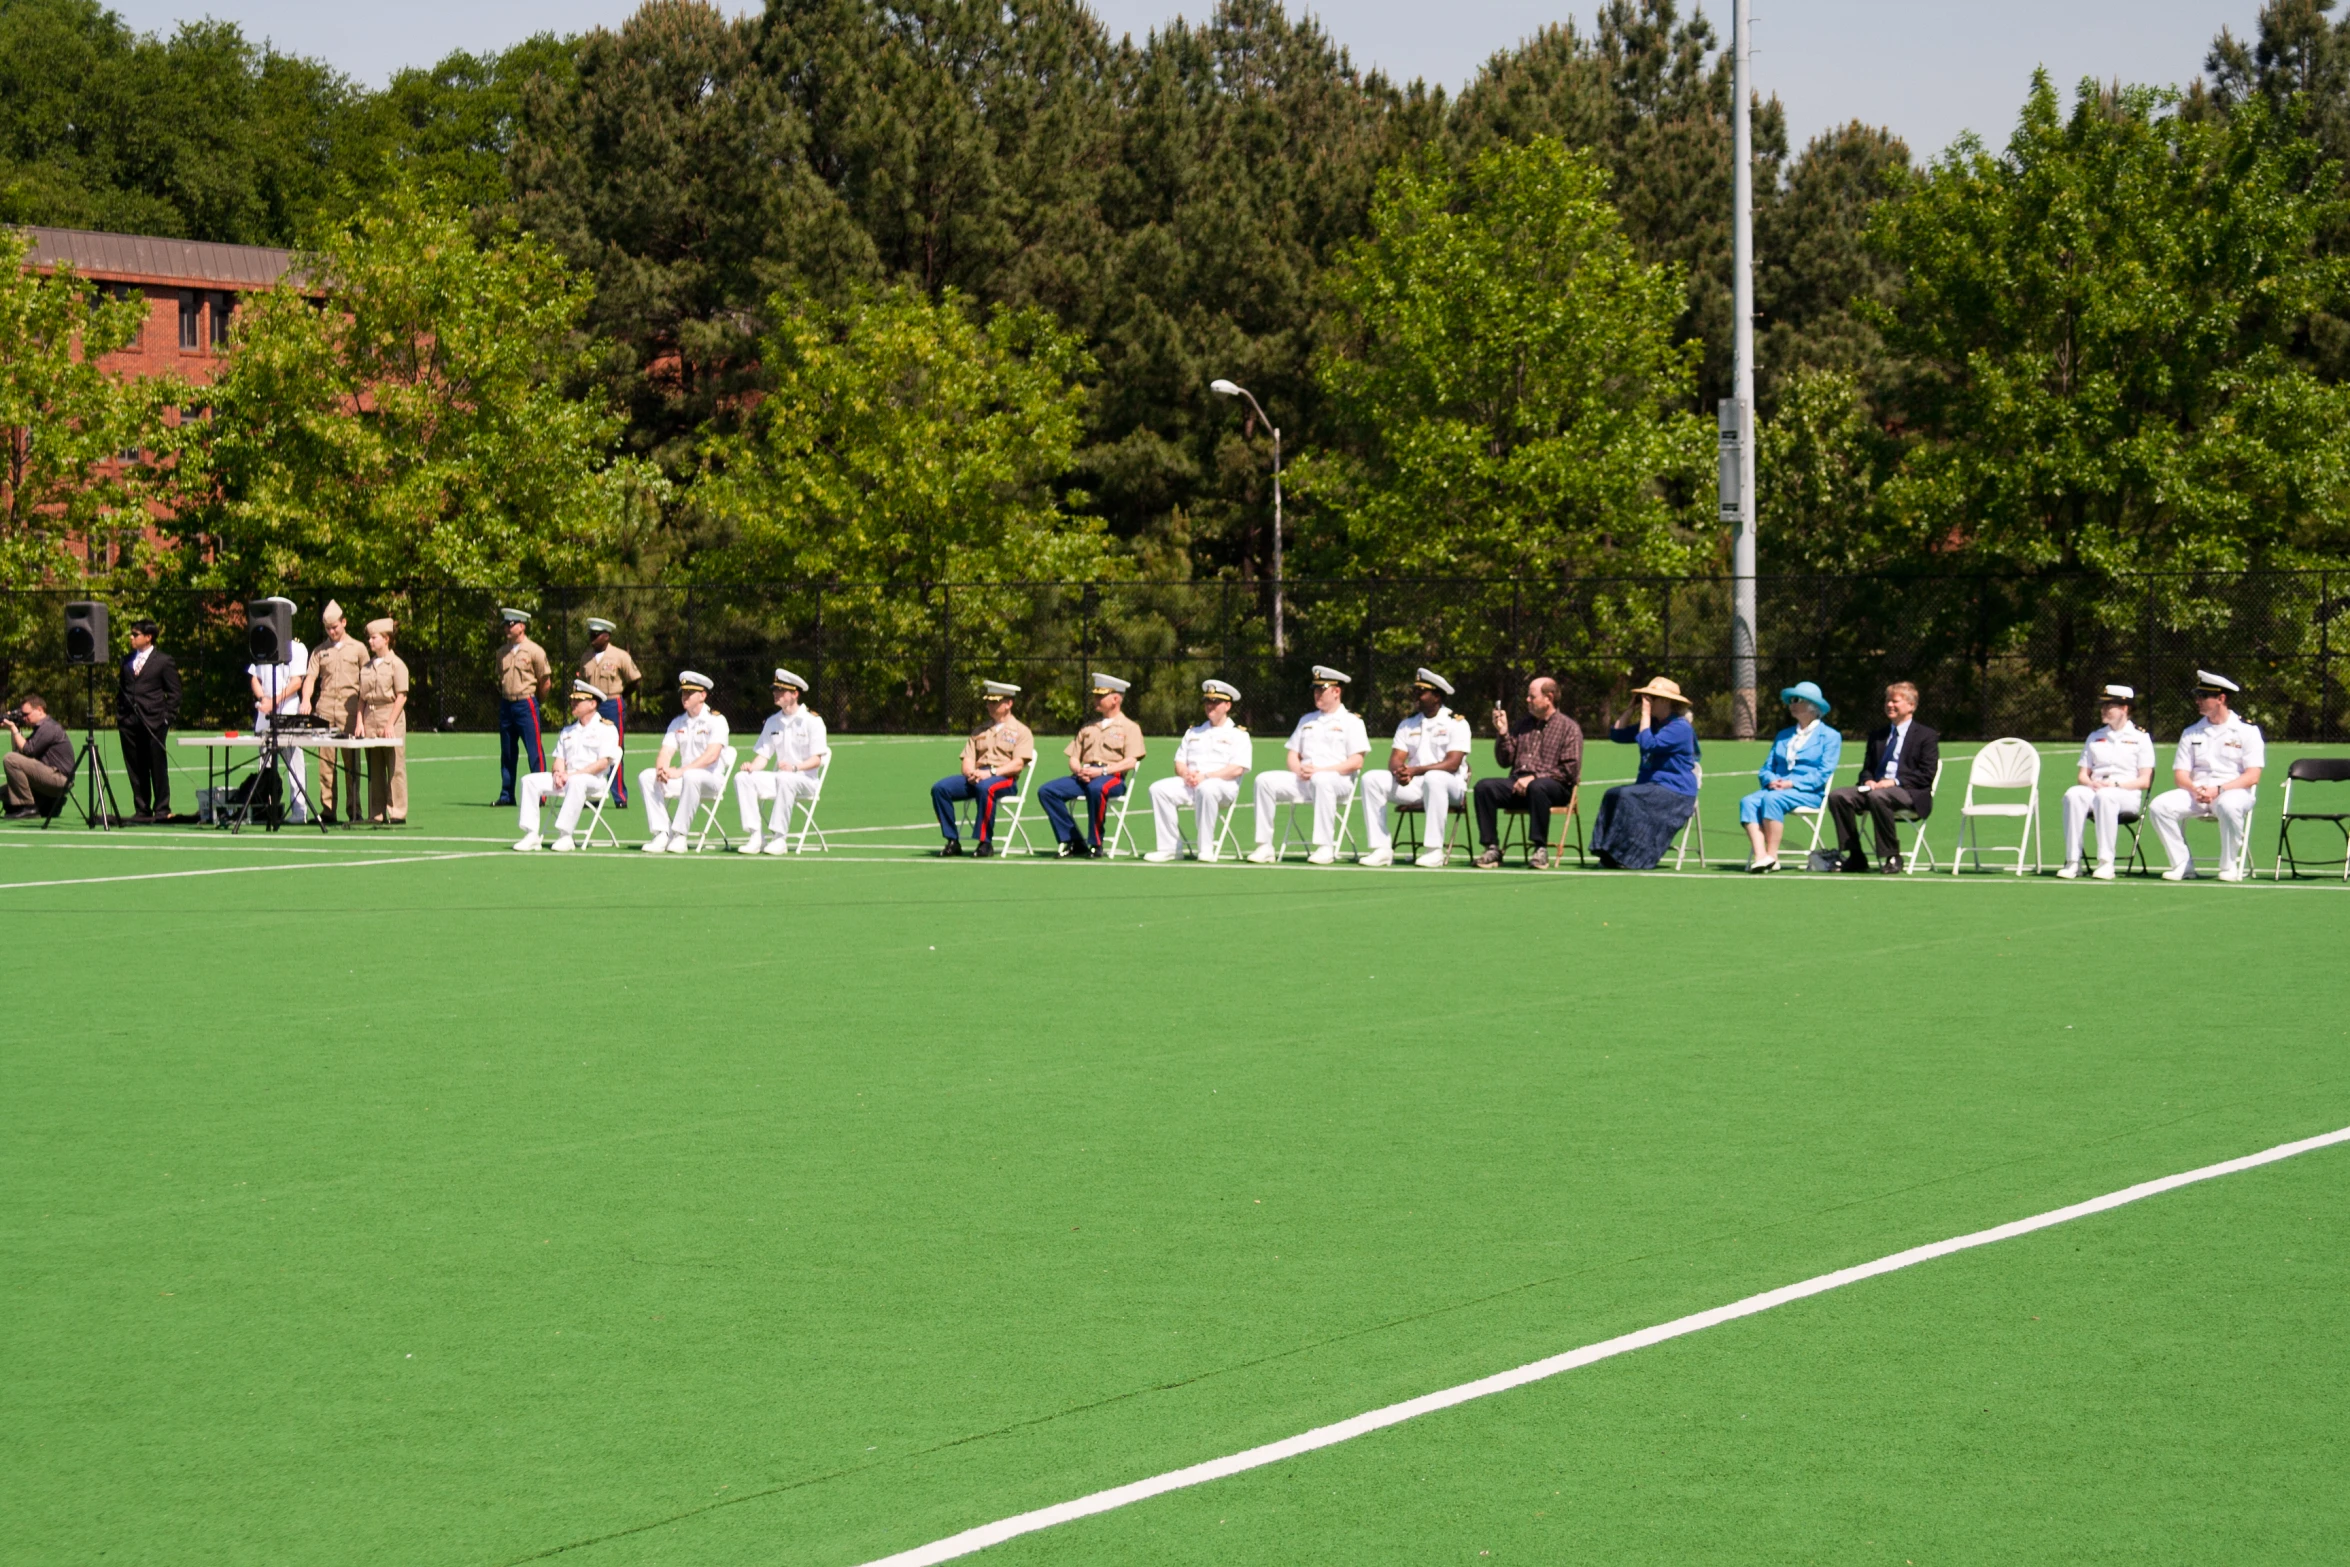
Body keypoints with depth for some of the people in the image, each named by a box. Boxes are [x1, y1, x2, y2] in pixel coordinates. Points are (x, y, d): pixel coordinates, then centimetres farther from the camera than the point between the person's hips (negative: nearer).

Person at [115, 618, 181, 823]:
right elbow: (121, 689, 20)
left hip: (153, 722, -5)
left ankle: (162, 810, 4)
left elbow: (174, 693, 0)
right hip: (129, 722, 5)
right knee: (135, 769, 5)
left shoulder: (164, 661, 0)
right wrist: (119, 716, 11)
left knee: (157, 767, -1)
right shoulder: (127, 660, 16)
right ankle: (141, 809, 10)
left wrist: (167, 719, -7)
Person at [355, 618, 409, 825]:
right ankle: (376, 814, 8)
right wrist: (360, 721, 5)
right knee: (374, 770, 6)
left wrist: (390, 724, -14)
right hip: (370, 719, 6)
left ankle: (397, 813, -2)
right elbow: (362, 698, 17)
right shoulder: (367, 667, 15)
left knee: (395, 768, -4)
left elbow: (401, 697, -8)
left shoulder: (396, 664, -3)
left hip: (390, 714, -6)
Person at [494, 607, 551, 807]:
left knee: (534, 750, -6)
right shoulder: (502, 652, 10)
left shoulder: (534, 651, -6)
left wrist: (535, 700, 6)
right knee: (507, 752, 8)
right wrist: (503, 696, 13)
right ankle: (506, 795, 14)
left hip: (526, 704, -6)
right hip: (506, 704, 6)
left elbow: (546, 682, -2)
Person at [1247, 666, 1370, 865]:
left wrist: (1320, 771, -16)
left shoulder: (1351, 722, 6)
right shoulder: (1307, 720, 25)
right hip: (1302, 780, 6)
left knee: (1321, 780, -40)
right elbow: (1292, 754, 22)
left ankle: (1326, 848, -40)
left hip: (1339, 780, -6)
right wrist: (1299, 770, -3)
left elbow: (1356, 762, -6)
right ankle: (1264, 847, -20)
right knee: (1265, 780, -15)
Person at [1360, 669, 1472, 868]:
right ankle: (1382, 849, -19)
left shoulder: (1456, 723, -3)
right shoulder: (1408, 724, 16)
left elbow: (1452, 764, -16)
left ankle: (1434, 851, -39)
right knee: (1371, 778, -14)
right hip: (1413, 786, 6)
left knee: (1433, 778, -40)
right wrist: (1399, 771, -21)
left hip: (1450, 786, -6)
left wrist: (1414, 771, -26)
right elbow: (1395, 760, 6)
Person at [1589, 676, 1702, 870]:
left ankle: (1631, 857, -29)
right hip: (1650, 786, 8)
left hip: (1676, 792, -8)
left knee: (1628, 797, -32)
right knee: (1612, 795, -20)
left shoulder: (1680, 727, -11)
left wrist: (1645, 714, -17)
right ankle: (1610, 855, -27)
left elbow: (1648, 744, -23)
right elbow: (1616, 734, 20)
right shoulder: (1652, 723, 18)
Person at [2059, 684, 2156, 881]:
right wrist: (2091, 783, -5)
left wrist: (2115, 785, -14)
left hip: (2127, 794, -4)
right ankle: (2072, 862, -35)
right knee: (2073, 795, -32)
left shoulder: (2140, 738, 10)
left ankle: (2106, 863, -40)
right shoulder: (2095, 737, 24)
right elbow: (2082, 774, 20)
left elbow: (2144, 781, 1)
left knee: (2105, 797, -40)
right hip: (2094, 789, 4)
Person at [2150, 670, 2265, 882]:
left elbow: (2252, 776, -7)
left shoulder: (2247, 730, 2)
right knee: (2161, 805, -22)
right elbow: (2180, 772, 11)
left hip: (2234, 791, -5)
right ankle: (2182, 866, -15)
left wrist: (2218, 790, -19)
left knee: (2228, 805, -40)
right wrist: (2194, 789, -13)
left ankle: (2230, 867, -23)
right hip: (2196, 793, 5)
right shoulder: (2192, 733, 17)